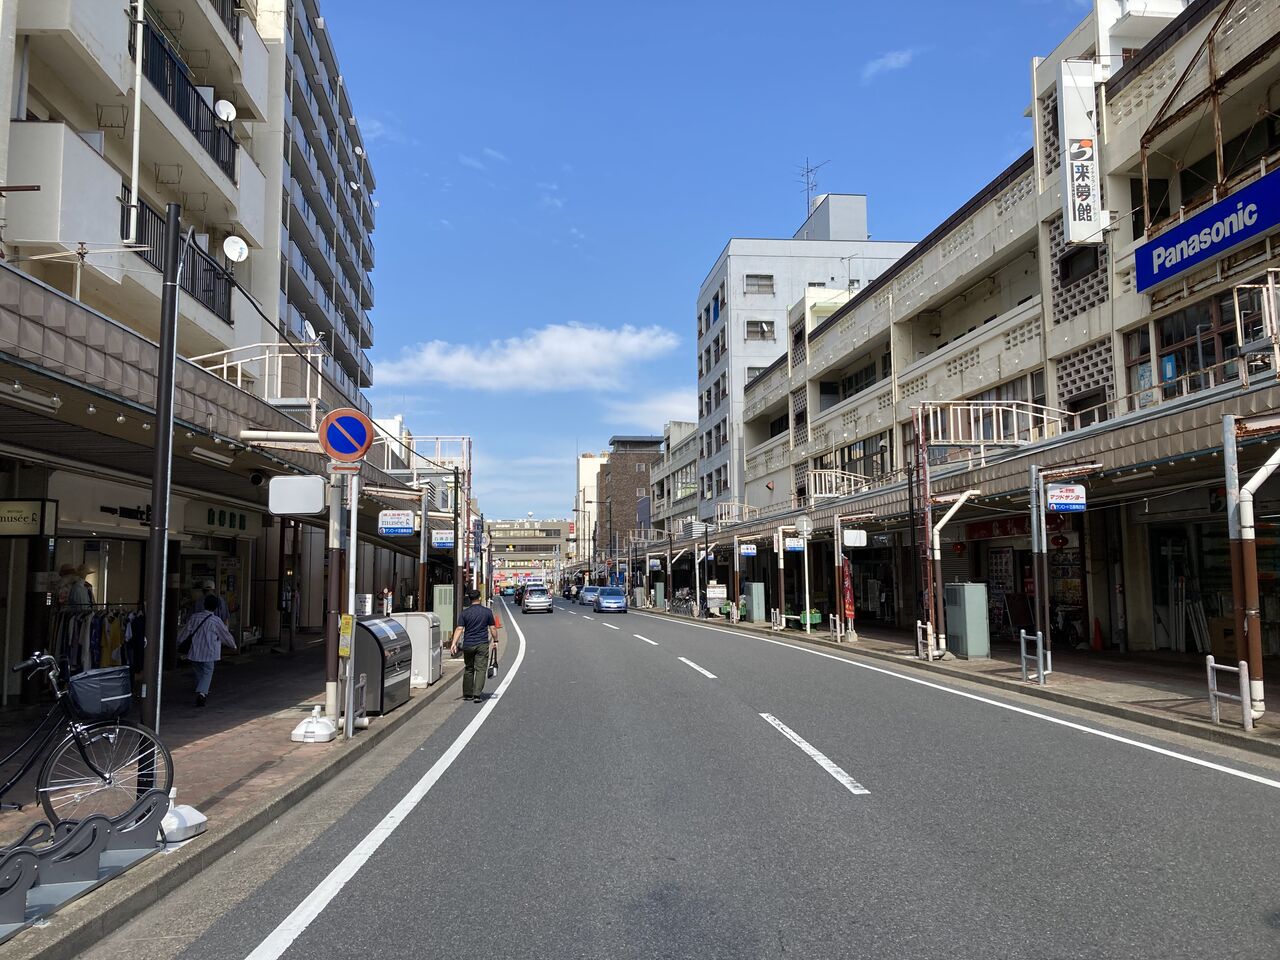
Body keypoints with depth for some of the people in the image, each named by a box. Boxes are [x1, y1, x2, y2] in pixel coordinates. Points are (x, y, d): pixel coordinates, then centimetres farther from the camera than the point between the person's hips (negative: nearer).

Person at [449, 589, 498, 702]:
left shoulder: (464, 613, 0)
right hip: (482, 644, -1)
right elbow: (493, 628, 2)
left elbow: (459, 629, -9)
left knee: (468, 669, 14)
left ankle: (467, 694, 19)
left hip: (468, 645, 2)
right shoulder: (487, 611, 0)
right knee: (481, 669, -2)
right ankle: (477, 694, -13)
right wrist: (495, 641, 13)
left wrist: (454, 643, -13)